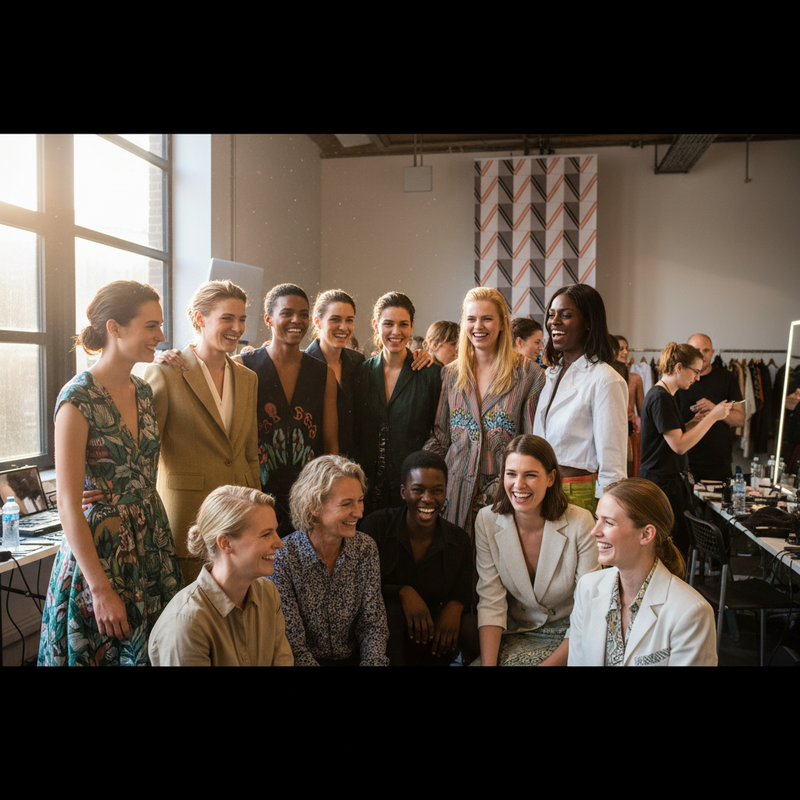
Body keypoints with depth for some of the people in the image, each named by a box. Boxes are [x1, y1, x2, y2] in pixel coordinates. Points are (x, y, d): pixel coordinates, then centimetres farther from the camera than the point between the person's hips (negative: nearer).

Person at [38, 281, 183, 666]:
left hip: (151, 542, 7)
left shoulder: (143, 391, 5)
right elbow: (69, 507, -16)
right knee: (104, 650, 10)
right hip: (99, 548, -6)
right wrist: (102, 590, -17)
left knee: (153, 652, 15)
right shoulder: (78, 399, -16)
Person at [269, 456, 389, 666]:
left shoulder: (366, 548, -5)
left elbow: (373, 624, -1)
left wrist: (373, 661, -18)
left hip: (353, 657, 3)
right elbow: (294, 647, -13)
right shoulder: (282, 559, -17)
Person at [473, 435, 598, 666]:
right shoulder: (487, 521, -8)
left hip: (567, 638, -2)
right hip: (515, 634, 3)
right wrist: (488, 663, -21)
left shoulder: (580, 523, -16)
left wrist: (550, 663, -21)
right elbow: (491, 602, -8)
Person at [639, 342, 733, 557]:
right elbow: (679, 445, -19)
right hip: (663, 484, -10)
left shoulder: (666, 396, 15)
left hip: (672, 482, 10)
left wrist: (699, 420, 9)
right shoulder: (660, 398, -17)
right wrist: (711, 417, -13)